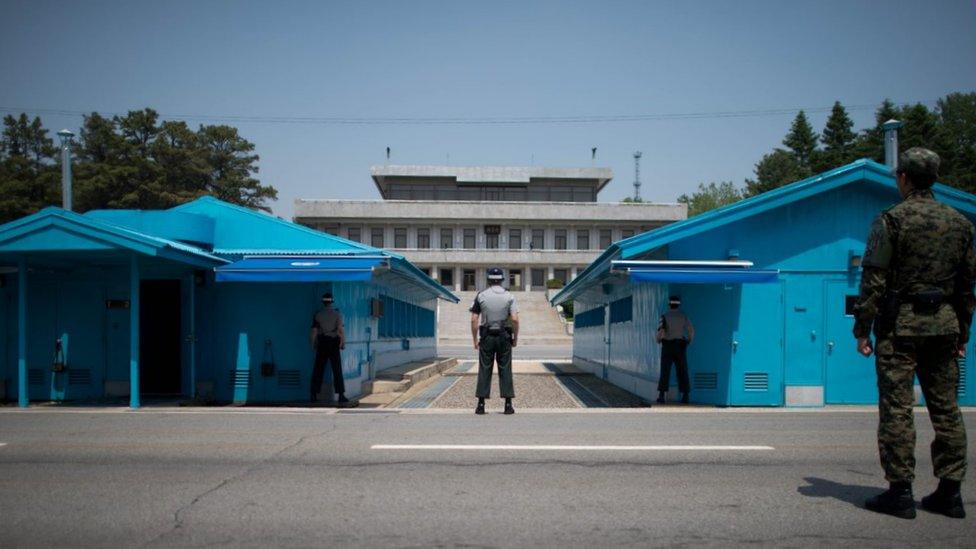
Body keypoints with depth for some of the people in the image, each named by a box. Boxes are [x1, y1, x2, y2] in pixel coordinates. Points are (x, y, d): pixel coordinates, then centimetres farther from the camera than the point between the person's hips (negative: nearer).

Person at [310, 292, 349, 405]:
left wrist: (313, 344, 11)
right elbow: (340, 329, -12)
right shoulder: (337, 314, -3)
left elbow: (314, 331, 1)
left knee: (318, 370, 8)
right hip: (334, 343, -2)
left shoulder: (317, 314, 3)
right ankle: (341, 396, -9)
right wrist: (343, 342, -4)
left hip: (322, 343, 2)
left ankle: (314, 395, 9)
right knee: (337, 370, -2)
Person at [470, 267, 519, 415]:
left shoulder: (481, 296, 0)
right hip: (504, 336, 0)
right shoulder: (509, 296, -1)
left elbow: (474, 320, -3)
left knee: (484, 370, 3)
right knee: (505, 369, 4)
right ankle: (508, 405, 3)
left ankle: (481, 404, 1)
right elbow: (515, 319, -9)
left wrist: (475, 339, 4)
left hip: (486, 337, 0)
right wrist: (515, 337, 3)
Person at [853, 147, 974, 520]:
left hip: (900, 324, -5)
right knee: (946, 408, 9)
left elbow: (874, 280, -10)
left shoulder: (892, 219, -6)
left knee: (897, 408, -2)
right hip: (945, 324, 5)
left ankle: (900, 492, -1)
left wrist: (862, 329, -5)